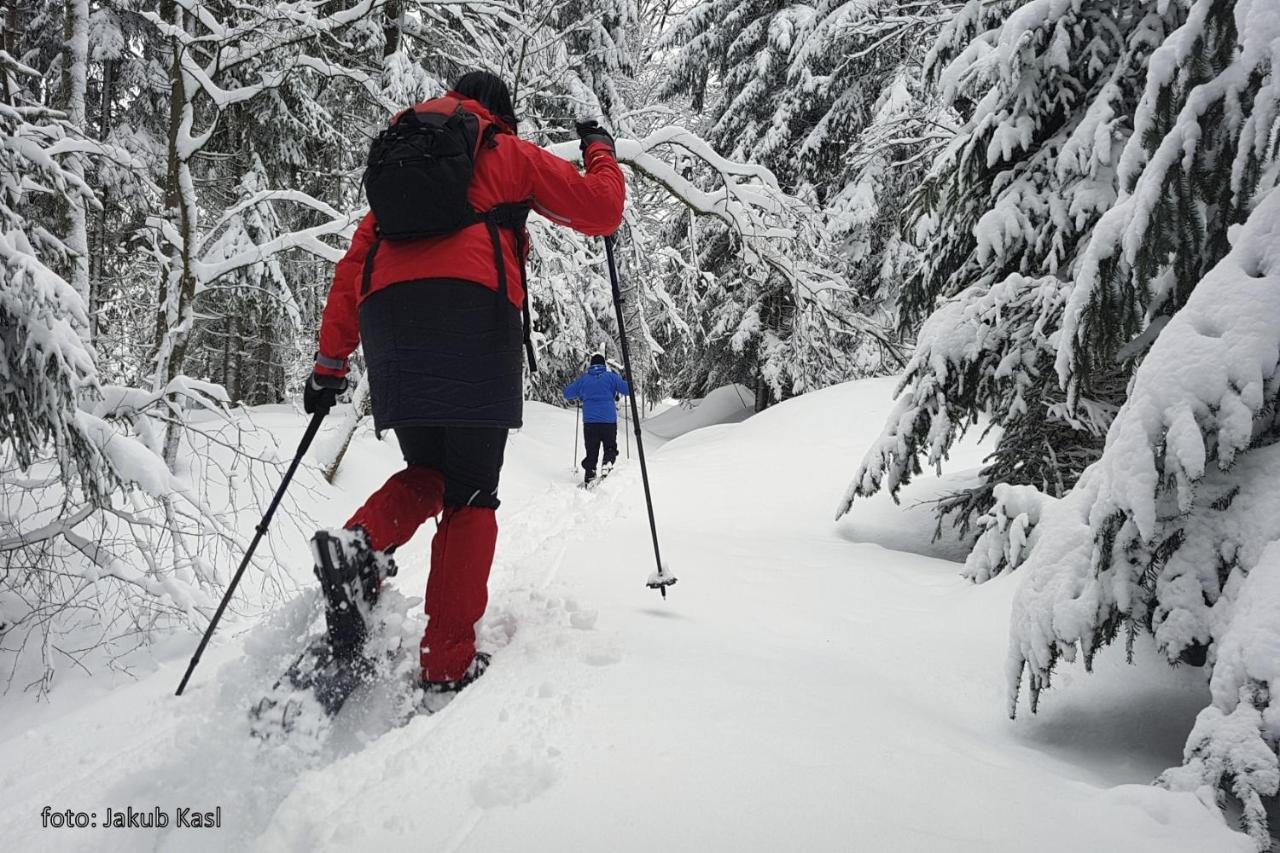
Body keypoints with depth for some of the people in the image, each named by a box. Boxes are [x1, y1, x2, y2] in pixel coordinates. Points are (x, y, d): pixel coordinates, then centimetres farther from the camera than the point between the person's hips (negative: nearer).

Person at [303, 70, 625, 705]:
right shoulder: (509, 153, 19)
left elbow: (355, 263, 23)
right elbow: (600, 210, 15)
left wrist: (330, 361, 19)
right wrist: (600, 151, 35)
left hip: (387, 313, 5)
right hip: (470, 309, -5)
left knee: (428, 472, 18)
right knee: (469, 497, -2)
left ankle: (360, 543, -13)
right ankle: (449, 666, -7)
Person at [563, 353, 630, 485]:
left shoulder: (583, 378, 7)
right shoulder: (611, 377, 2)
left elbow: (567, 393, 12)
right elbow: (628, 390, -1)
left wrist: (573, 398, 33)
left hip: (589, 421, 1)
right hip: (609, 420, -1)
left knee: (591, 451, 9)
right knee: (610, 447, 13)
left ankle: (589, 474, -3)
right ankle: (608, 463, -15)